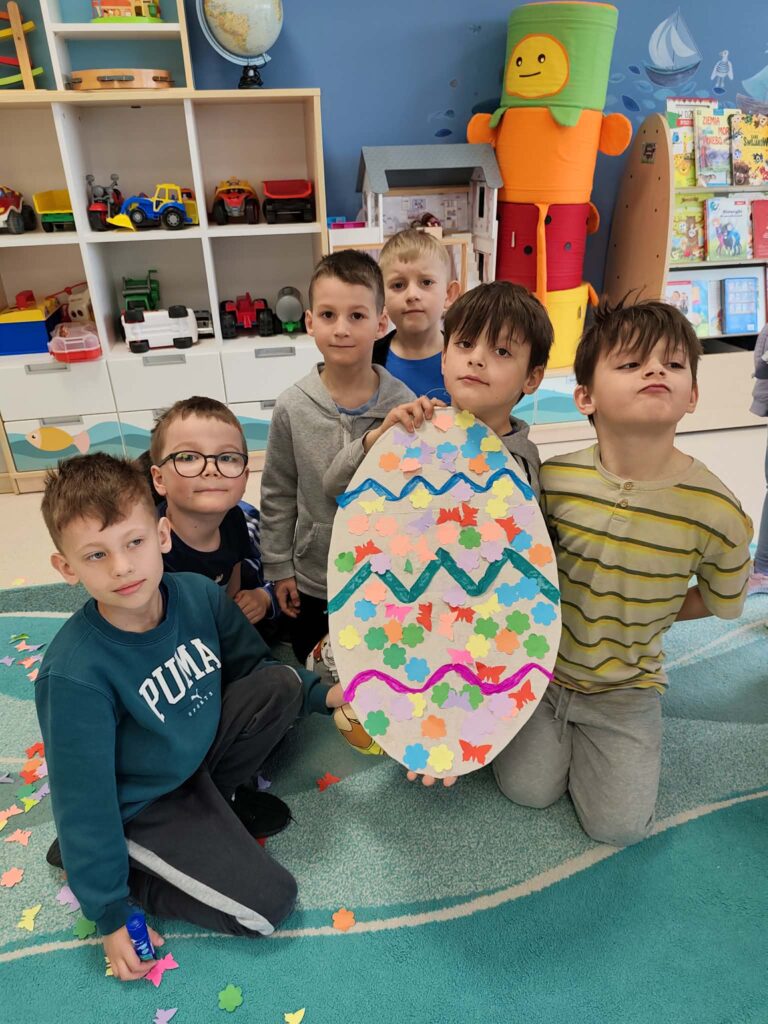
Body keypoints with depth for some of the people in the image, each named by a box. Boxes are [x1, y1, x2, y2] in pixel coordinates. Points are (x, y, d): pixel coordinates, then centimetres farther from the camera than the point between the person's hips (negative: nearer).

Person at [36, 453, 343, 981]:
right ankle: (83, 857, 6)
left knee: (282, 685, -13)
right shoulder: (75, 673, -32)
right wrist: (111, 913, -11)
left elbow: (252, 665, 3)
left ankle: (221, 797, 8)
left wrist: (322, 692, -8)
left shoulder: (199, 594, -17)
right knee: (267, 902, -10)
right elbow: (85, 799, -20)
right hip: (140, 805, -5)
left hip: (199, 747, 5)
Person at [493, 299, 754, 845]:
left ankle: (584, 730, 27)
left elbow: (719, 602, -2)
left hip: (626, 688, 0)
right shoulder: (553, 480, -20)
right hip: (541, 664, 0)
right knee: (528, 790, 2)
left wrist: (643, 618, -6)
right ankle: (555, 723, 29)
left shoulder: (718, 512, -22)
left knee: (620, 826, 2)